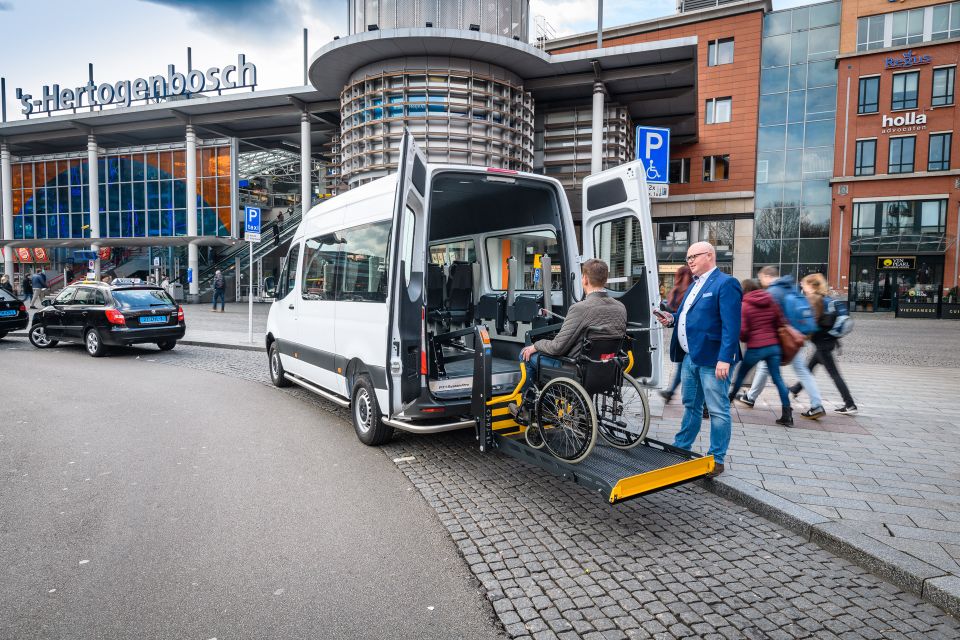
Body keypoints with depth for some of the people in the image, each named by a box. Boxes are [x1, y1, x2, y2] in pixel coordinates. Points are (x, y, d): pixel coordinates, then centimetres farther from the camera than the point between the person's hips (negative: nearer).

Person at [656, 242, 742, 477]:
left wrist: (725, 359, -24)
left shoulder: (725, 284, -11)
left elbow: (731, 325, -18)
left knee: (718, 410, 2)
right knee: (690, 405, 19)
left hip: (711, 358, -9)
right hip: (690, 356, 9)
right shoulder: (695, 284, 18)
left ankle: (716, 460, 11)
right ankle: (681, 448, 31)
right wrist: (672, 319, 5)